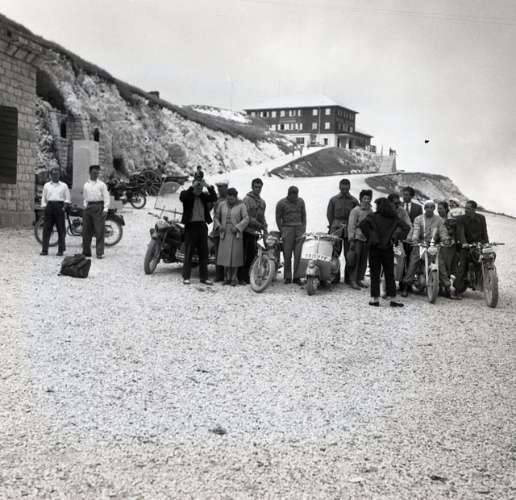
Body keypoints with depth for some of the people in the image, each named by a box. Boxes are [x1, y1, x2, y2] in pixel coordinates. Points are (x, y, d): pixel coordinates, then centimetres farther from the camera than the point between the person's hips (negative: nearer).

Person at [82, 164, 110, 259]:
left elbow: (106, 197, 0)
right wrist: (85, 206, 10)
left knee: (99, 231, -7)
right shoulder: (86, 185, 15)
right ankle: (86, 251, 15)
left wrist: (105, 209, -9)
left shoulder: (101, 184, 4)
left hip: (98, 206, -4)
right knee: (86, 231, 5)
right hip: (88, 207, 4)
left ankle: (100, 253, -5)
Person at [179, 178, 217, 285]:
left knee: (204, 252, 7)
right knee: (188, 252, 0)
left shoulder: (204, 196, 11)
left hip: (202, 226, 4)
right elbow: (182, 197, -23)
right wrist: (192, 187, -25)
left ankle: (203, 277, 14)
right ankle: (186, 277, 6)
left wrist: (209, 187, -15)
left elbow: (214, 198, -4)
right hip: (191, 226, -4)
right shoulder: (187, 194, -1)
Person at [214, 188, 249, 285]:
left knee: (235, 256, -2)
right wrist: (219, 225, -4)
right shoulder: (222, 205, 5)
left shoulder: (241, 205, -3)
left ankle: (234, 278, 7)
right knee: (225, 256, 0)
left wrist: (237, 227, -19)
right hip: (225, 234, 3)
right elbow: (216, 217, 13)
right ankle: (227, 278, 9)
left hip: (236, 235, -2)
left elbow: (246, 219, -9)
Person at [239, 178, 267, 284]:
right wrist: (258, 224, -18)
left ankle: (247, 276, 15)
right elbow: (246, 216, -15)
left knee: (253, 254, 6)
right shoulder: (247, 199, -7)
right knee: (243, 255, -4)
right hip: (246, 231, -7)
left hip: (255, 232, 7)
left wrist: (265, 228, 9)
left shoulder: (262, 202, 17)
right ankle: (241, 277, 1)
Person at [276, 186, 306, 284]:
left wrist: (304, 229, 9)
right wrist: (282, 231, 0)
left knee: (298, 254, -3)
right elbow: (278, 218, 5)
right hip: (287, 228, -2)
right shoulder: (281, 203, 0)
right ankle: (287, 277, 3)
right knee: (287, 255, -4)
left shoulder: (300, 201, 10)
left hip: (299, 229, 3)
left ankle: (297, 277, 2)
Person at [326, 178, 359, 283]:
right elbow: (329, 215, 9)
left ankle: (348, 278, 8)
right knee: (335, 254, -2)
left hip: (349, 230, 0)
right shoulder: (333, 200, 8)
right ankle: (335, 276, 6)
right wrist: (333, 227, 3)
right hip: (336, 231, 0)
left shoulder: (354, 201, 7)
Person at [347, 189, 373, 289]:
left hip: (366, 238, 6)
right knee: (355, 260, -5)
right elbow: (351, 226, -7)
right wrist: (351, 240, -11)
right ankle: (353, 281, -1)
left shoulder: (370, 211, 10)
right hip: (357, 238, -5)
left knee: (364, 261, 7)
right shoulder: (355, 210, -6)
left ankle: (360, 279, 16)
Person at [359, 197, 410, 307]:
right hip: (388, 249, 2)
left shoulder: (373, 217, -4)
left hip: (375, 248, -2)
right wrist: (395, 238, 0)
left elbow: (362, 224, -18)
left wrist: (369, 236, -8)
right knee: (390, 274, 8)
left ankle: (375, 299, 5)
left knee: (375, 274, 4)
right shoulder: (394, 218, 4)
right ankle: (392, 299, 9)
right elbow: (406, 227, -1)